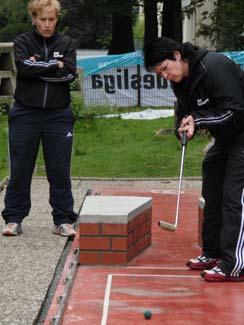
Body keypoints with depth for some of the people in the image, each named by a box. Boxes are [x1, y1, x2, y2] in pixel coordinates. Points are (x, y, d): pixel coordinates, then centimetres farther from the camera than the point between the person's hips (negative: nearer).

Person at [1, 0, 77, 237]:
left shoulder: (65, 44, 8)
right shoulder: (22, 42, 3)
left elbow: (70, 74, -8)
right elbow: (24, 67, -15)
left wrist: (38, 67, -9)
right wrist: (55, 66, -10)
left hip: (58, 116, 1)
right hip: (25, 114, -1)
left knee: (60, 171, 2)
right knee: (20, 170, 3)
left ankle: (63, 221, 9)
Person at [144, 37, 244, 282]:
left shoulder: (214, 67, -26)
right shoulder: (180, 80, 3)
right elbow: (185, 112, 11)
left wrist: (197, 119, -22)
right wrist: (185, 127, -12)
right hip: (224, 140, 10)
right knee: (212, 195, 13)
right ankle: (213, 253, 25)